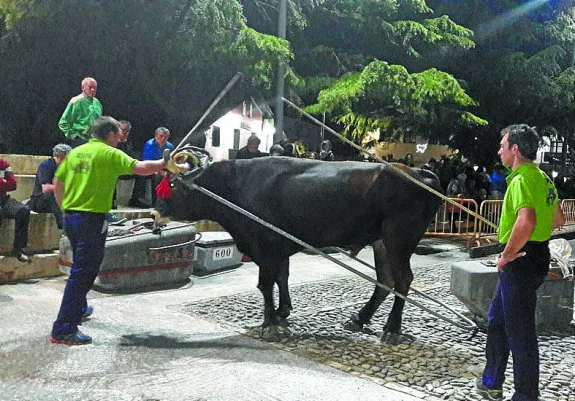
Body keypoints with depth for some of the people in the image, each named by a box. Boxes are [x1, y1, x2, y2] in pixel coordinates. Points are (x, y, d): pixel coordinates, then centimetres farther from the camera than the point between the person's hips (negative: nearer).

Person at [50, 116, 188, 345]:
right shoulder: (109, 153, -9)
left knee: (82, 265, 27)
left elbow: (57, 183, 14)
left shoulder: (76, 152, 12)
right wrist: (165, 164, -7)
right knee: (82, 272, -5)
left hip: (71, 217, 8)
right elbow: (139, 168, -20)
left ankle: (78, 308, 45)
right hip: (92, 219, -8)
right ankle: (63, 330, -6)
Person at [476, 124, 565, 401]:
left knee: (520, 330, 0)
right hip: (537, 256, 11)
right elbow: (558, 220, 23)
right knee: (497, 321, 21)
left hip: (520, 262, -11)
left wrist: (507, 255, -24)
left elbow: (526, 221, -36)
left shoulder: (521, 180, -19)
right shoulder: (542, 178, 13)